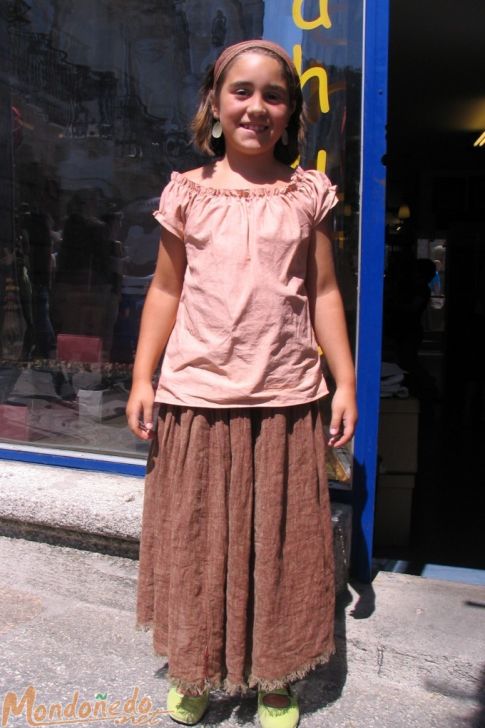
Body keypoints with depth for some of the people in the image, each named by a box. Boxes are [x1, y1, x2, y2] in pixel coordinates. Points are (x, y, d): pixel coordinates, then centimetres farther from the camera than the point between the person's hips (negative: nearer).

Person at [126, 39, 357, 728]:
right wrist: (142, 378, 1)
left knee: (280, 540, 11)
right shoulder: (188, 191, 5)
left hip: (286, 399, 0)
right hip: (196, 394, 0)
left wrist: (345, 381, 0)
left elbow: (324, 292, 6)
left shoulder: (308, 193, 5)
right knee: (196, 538, 11)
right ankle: (193, 670, 35)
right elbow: (166, 290, 7)